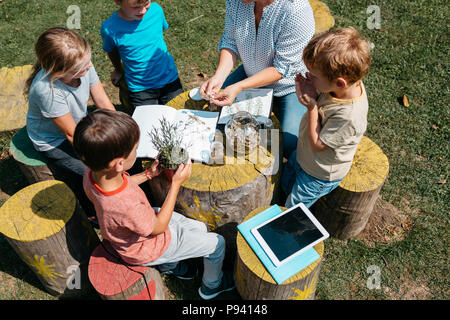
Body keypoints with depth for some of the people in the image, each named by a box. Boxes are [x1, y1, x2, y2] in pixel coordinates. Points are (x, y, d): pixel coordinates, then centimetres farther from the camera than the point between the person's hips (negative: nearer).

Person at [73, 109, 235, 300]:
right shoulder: (127, 207, -46)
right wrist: (176, 183, -23)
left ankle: (169, 265, 45)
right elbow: (158, 228, -24)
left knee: (200, 228, 21)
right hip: (147, 249, -7)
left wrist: (148, 175, -7)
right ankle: (211, 286, 35)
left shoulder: (92, 174, -23)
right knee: (217, 243, 6)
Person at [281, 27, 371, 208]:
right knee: (286, 185, 31)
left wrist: (311, 106, -36)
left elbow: (317, 145, -30)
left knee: (292, 210, 17)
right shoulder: (347, 82, -21)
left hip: (319, 176, -7)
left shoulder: (350, 117, -43)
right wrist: (310, 93, -25)